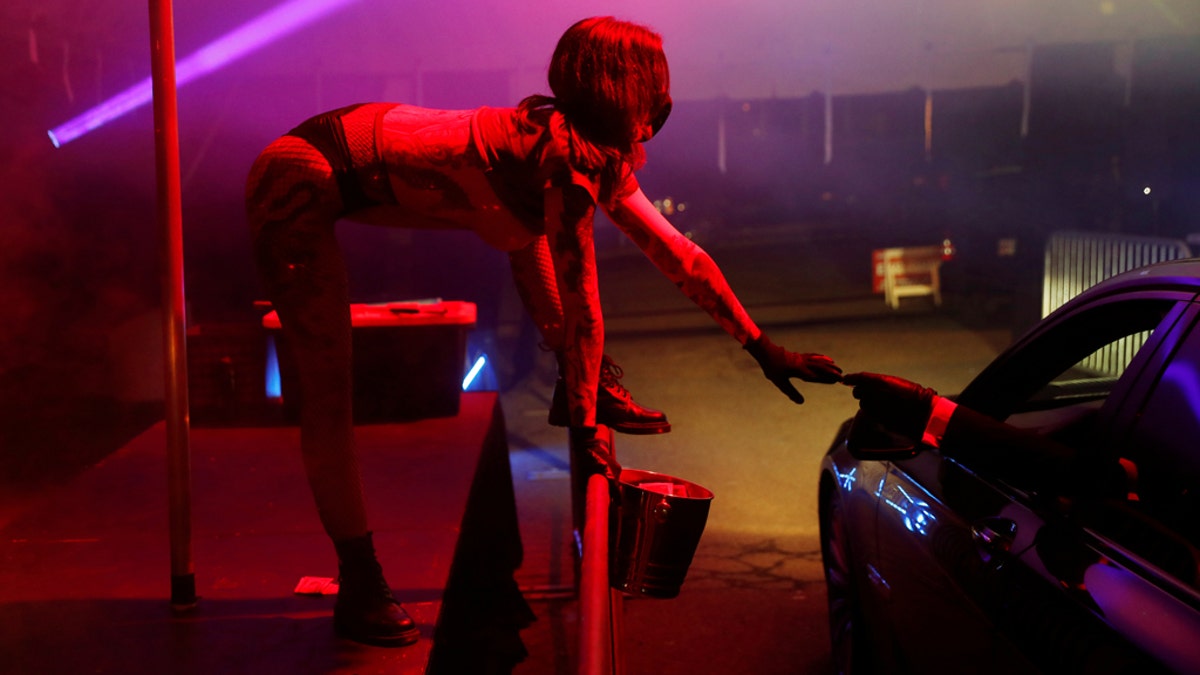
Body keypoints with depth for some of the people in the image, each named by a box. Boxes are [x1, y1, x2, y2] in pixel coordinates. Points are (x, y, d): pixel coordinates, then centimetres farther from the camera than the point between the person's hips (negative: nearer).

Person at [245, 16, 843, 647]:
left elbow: (677, 252, 5)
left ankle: (577, 388, 21)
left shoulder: (594, 151, 2)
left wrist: (763, 347, 8)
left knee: (524, 223, 12)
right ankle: (359, 589, 1)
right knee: (328, 390, -7)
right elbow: (582, 305, -18)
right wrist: (585, 429, -9)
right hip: (297, 185, -9)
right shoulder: (569, 160, -24)